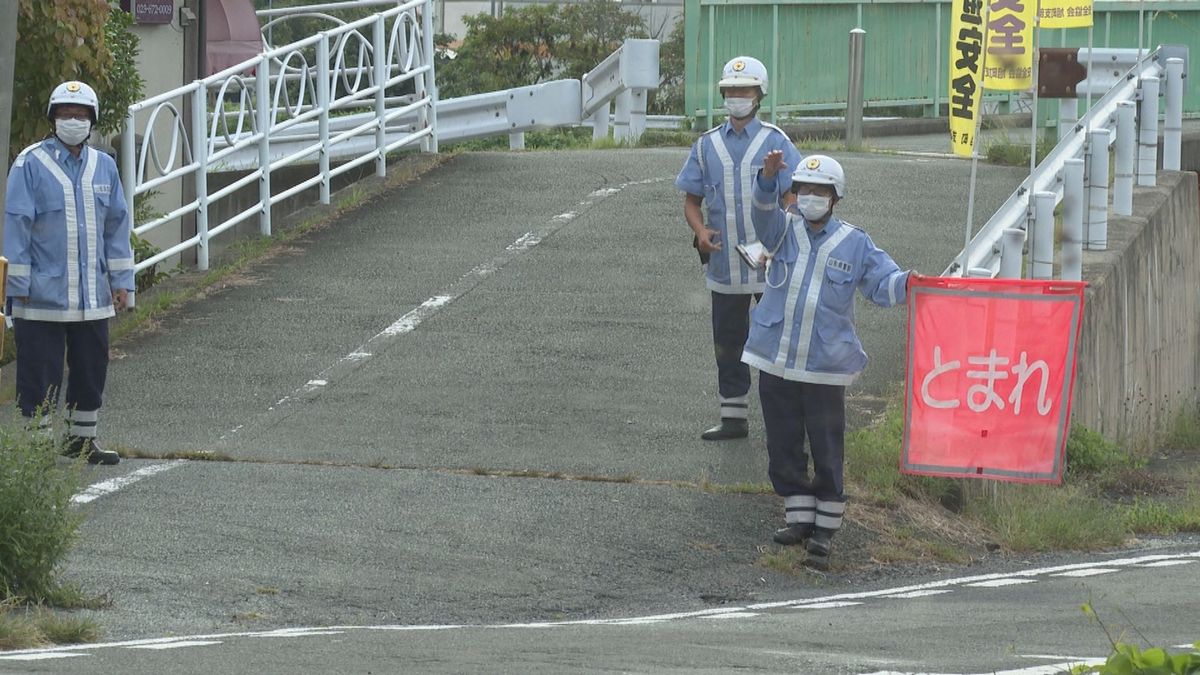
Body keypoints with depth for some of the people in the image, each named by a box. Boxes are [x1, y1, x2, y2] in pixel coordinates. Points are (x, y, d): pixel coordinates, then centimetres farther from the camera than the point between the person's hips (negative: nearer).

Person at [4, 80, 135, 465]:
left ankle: (82, 439, 25)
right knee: (40, 373, -1)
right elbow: (17, 227, -7)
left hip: (93, 297, 5)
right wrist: (18, 286, -10)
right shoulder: (30, 165, -7)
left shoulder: (104, 167, 9)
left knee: (91, 369, 12)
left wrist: (121, 281, 10)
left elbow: (117, 226, 14)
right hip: (43, 296, -5)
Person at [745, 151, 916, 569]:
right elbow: (763, 213, -16)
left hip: (825, 367, -2)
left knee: (827, 452, 0)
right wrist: (768, 179, -36)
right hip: (776, 362, 2)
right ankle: (800, 516, 24)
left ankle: (825, 530, 10)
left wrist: (906, 284, -25)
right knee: (784, 446, 10)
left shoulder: (855, 244, 2)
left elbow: (882, 282, -2)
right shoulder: (784, 231, 4)